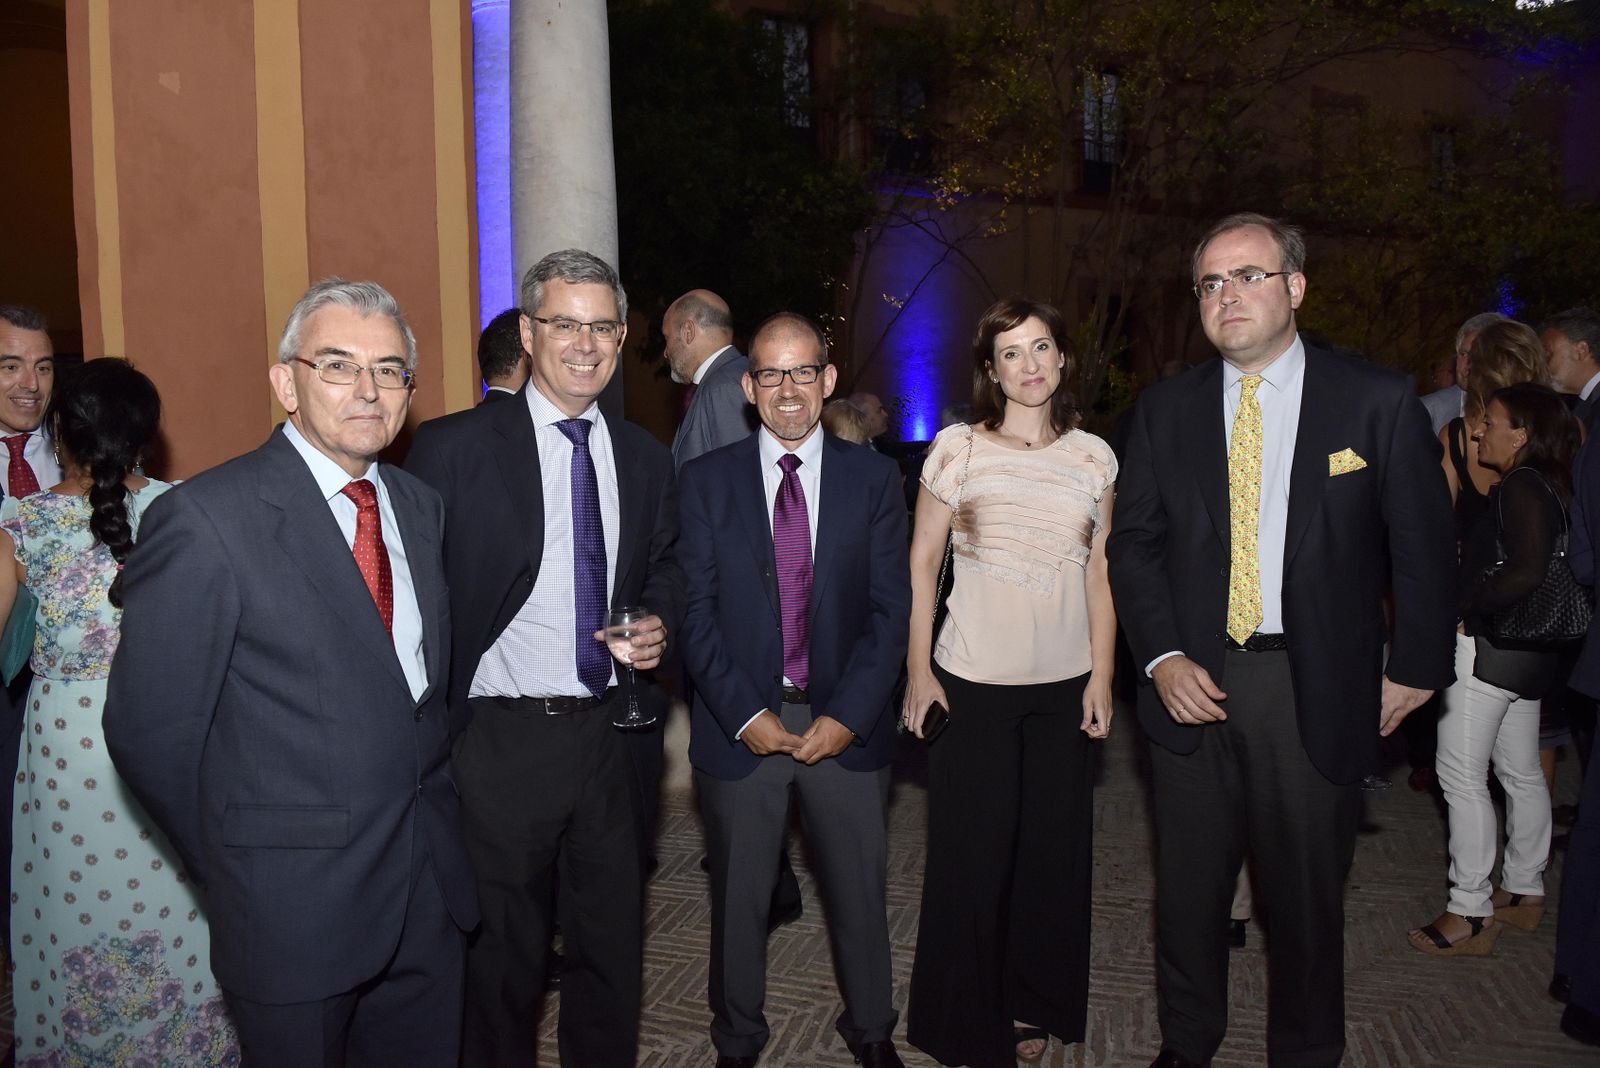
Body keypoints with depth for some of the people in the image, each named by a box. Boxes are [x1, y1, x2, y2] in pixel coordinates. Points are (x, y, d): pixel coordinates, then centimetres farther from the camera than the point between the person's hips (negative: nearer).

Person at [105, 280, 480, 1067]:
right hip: (294, 900, -5)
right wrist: (235, 873, -2)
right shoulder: (204, 520, -15)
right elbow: (150, 731, -12)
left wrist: (433, 795, 6)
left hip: (433, 884, 6)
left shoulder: (421, 507, 6)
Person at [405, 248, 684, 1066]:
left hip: (610, 733, 4)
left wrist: (659, 621, -2)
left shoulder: (645, 457, 7)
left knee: (612, 946, 19)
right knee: (502, 958, 13)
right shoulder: (452, 448, -8)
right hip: (500, 742, -4)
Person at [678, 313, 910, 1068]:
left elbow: (891, 608, -2)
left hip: (845, 723, 1)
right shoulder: (706, 481, 0)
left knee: (861, 890, 13)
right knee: (738, 896, 13)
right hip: (740, 722, 0)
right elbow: (696, 610, -4)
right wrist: (745, 715, -11)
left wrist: (847, 715, -11)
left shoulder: (873, 479, 2)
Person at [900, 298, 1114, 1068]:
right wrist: (918, 668, -5)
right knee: (971, 851, 4)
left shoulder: (1094, 456, 5)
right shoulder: (959, 448, -3)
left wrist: (1102, 677, 3)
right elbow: (921, 562, -1)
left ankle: (1033, 1005, 32)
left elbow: (1099, 573, 7)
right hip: (973, 680, -3)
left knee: (1053, 848, 11)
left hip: (1063, 684, 3)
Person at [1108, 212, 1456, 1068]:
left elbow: (1422, 548, 0)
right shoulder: (1166, 408, 4)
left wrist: (1412, 671, -2)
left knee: (1305, 895, 11)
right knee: (1187, 889, 14)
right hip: (1193, 681, 2)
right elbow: (1134, 541, 4)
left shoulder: (1378, 401, -3)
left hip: (1317, 692, -2)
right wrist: (1161, 658, -8)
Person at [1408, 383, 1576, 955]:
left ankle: (1470, 912, 1)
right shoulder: (1549, 485, 13)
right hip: (1527, 654, 10)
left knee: (1462, 775, -5)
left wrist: (1463, 606, -18)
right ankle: (1524, 890, 30)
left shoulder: (1521, 486, -17)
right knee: (1521, 773, 18)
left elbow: (1527, 573, -27)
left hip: (1488, 648, -10)